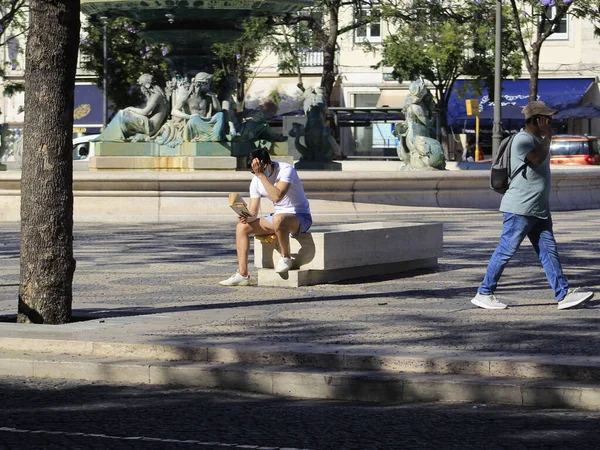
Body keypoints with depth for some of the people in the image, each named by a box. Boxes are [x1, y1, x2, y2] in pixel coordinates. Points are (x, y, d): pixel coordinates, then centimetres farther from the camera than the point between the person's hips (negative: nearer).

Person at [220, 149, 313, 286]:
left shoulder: (286, 170, -19)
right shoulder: (256, 181, 0)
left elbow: (277, 197, -35)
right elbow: (253, 212, 0)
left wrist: (261, 174, -33)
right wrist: (247, 217, -24)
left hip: (300, 217, -7)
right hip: (279, 216, 7)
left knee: (278, 219, -40)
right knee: (241, 227, -5)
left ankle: (286, 258, -16)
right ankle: (242, 274, -10)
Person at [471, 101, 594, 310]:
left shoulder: (538, 139, 16)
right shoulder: (522, 140, -15)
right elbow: (537, 158, -29)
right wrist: (548, 136, -15)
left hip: (539, 210, 10)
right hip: (519, 209, -9)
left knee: (549, 252, 4)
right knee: (505, 252, -4)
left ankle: (564, 294, 2)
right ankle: (484, 293, 3)